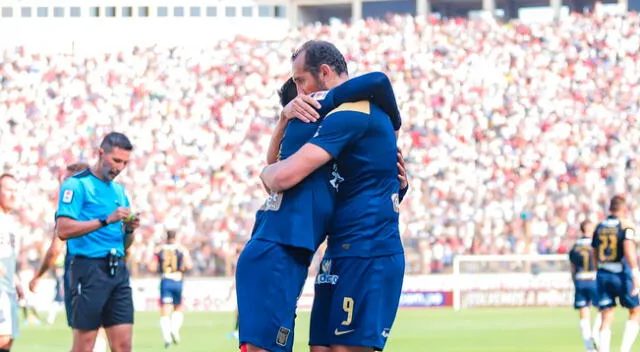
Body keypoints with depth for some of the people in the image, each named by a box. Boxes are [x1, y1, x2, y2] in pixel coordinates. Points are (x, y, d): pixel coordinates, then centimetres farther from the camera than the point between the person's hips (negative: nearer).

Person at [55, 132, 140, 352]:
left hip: (118, 270, 7)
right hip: (89, 266, -7)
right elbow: (63, 230, -16)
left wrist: (130, 229, 1)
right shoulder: (77, 184, -3)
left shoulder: (119, 191, 19)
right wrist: (106, 220, -19)